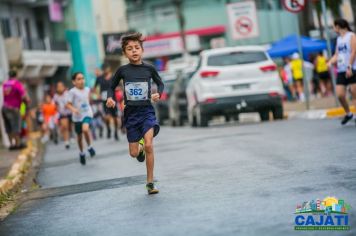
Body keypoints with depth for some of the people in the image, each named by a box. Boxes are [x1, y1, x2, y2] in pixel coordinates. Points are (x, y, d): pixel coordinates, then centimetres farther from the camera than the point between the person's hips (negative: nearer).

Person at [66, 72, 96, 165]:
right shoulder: (72, 92, -11)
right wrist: (73, 109, -32)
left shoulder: (87, 89, 3)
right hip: (77, 116, -1)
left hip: (87, 113, 1)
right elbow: (68, 104, -15)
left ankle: (89, 146, -3)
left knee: (85, 129, -27)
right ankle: (81, 153, 34)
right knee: (79, 136, 11)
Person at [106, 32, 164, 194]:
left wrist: (158, 93, -7)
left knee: (149, 145, -21)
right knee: (134, 153, 3)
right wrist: (110, 98, -9)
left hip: (147, 111, -1)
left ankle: (150, 183, -9)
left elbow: (160, 84, 13)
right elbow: (112, 87, 11)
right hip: (130, 113, 1)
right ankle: (140, 147, 43)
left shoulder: (149, 69, -2)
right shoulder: (122, 70, -2)